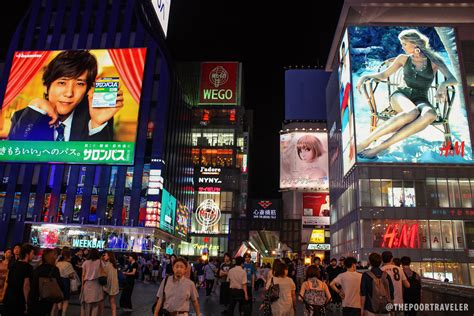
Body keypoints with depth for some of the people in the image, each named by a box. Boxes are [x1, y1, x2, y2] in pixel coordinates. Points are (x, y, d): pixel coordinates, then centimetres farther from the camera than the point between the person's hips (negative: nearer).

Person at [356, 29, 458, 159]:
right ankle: (364, 142, -47)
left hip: (421, 100, 0)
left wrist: (443, 84, -26)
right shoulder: (403, 58, 17)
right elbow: (384, 75, 22)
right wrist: (366, 76, 1)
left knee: (430, 114, -40)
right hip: (402, 94, 0)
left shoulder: (434, 60, 10)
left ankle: (380, 147, -45)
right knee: (412, 112, -41)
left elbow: (453, 80, 0)